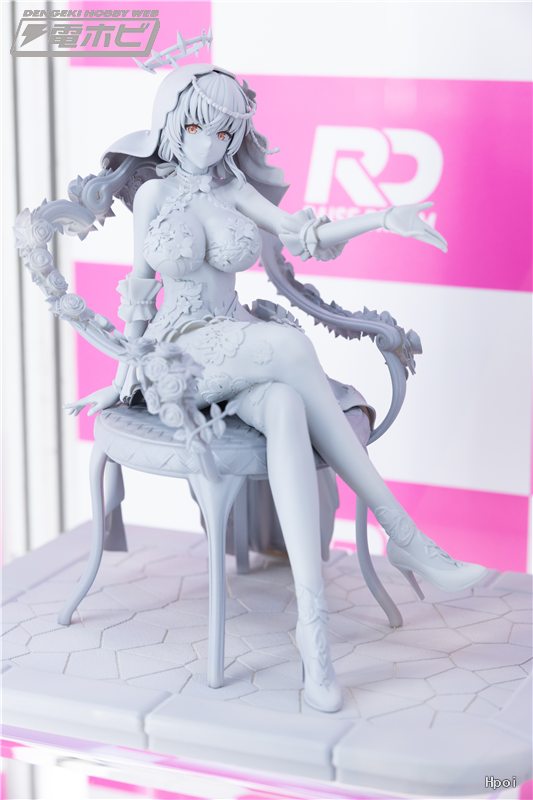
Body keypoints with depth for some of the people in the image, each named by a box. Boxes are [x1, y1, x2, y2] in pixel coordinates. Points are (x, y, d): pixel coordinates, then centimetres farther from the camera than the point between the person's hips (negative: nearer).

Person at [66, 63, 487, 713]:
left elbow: (299, 235, -2)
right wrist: (128, 373, 8)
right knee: (293, 344, -34)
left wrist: (382, 219, -16)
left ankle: (311, 619, -44)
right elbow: (140, 289, 10)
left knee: (287, 413, -35)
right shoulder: (154, 195, 6)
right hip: (180, 354, -3)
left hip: (242, 353, 3)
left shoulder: (234, 189, 12)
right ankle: (402, 534, -35)